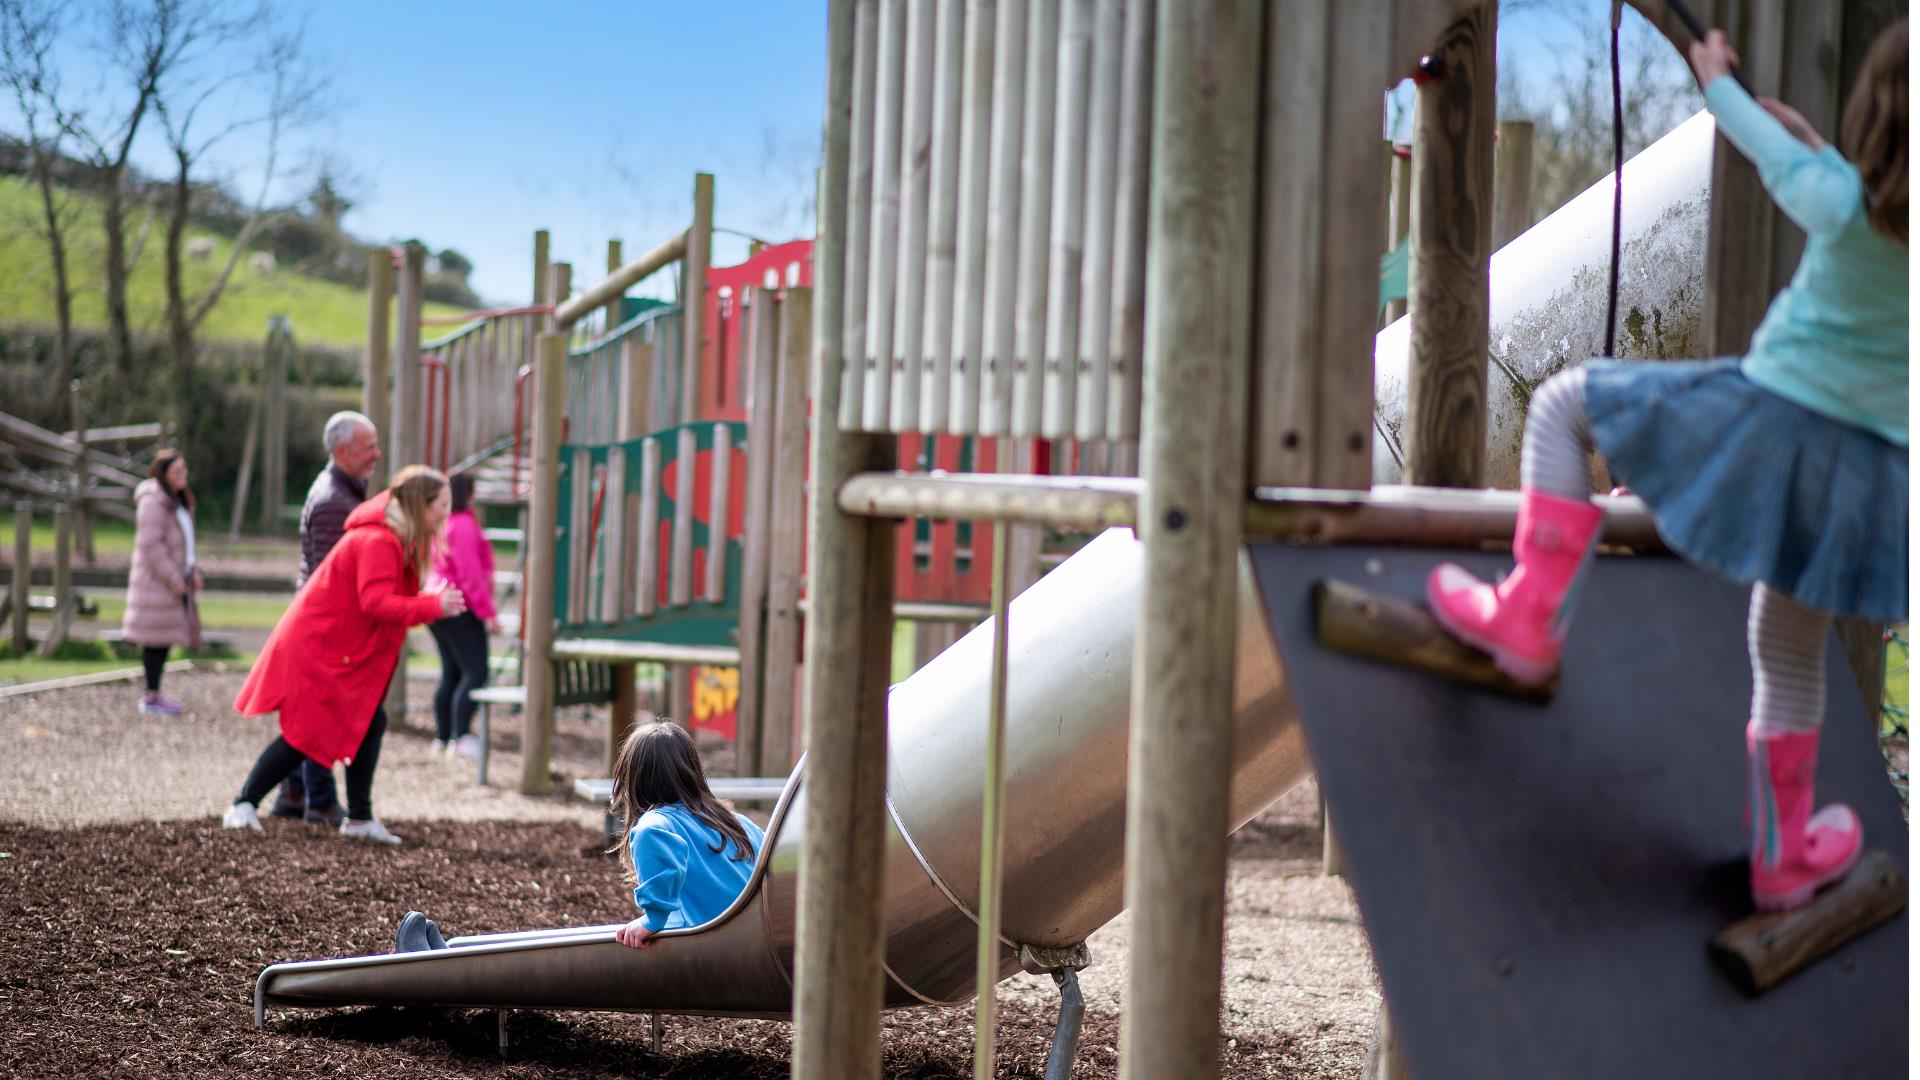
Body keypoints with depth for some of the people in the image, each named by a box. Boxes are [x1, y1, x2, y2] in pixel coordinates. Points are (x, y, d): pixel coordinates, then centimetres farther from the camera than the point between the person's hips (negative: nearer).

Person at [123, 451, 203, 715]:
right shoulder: (152, 501, -14)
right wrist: (172, 578, -20)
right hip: (157, 581, -9)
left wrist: (193, 570, 13)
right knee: (157, 639, -7)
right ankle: (151, 697, -3)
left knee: (165, 638, 10)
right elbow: (151, 544, -20)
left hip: (176, 579, 9)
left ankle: (154, 693, 16)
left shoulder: (178, 500, 17)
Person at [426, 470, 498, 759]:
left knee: (451, 673, 14)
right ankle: (462, 737, -17)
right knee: (475, 672, -10)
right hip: (460, 608, -10)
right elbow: (469, 573, -18)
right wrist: (488, 612, -17)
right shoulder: (464, 524, -13)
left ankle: (443, 737, 15)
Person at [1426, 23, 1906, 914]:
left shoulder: (1842, 200, -12)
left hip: (1777, 410, -5)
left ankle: (1527, 618, 1)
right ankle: (1782, 855, 33)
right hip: (1873, 465, 5)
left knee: (1563, 403, 10)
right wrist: (1813, 145, 28)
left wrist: (1719, 83, 28)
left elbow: (1770, 150, 10)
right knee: (1789, 645, 23)